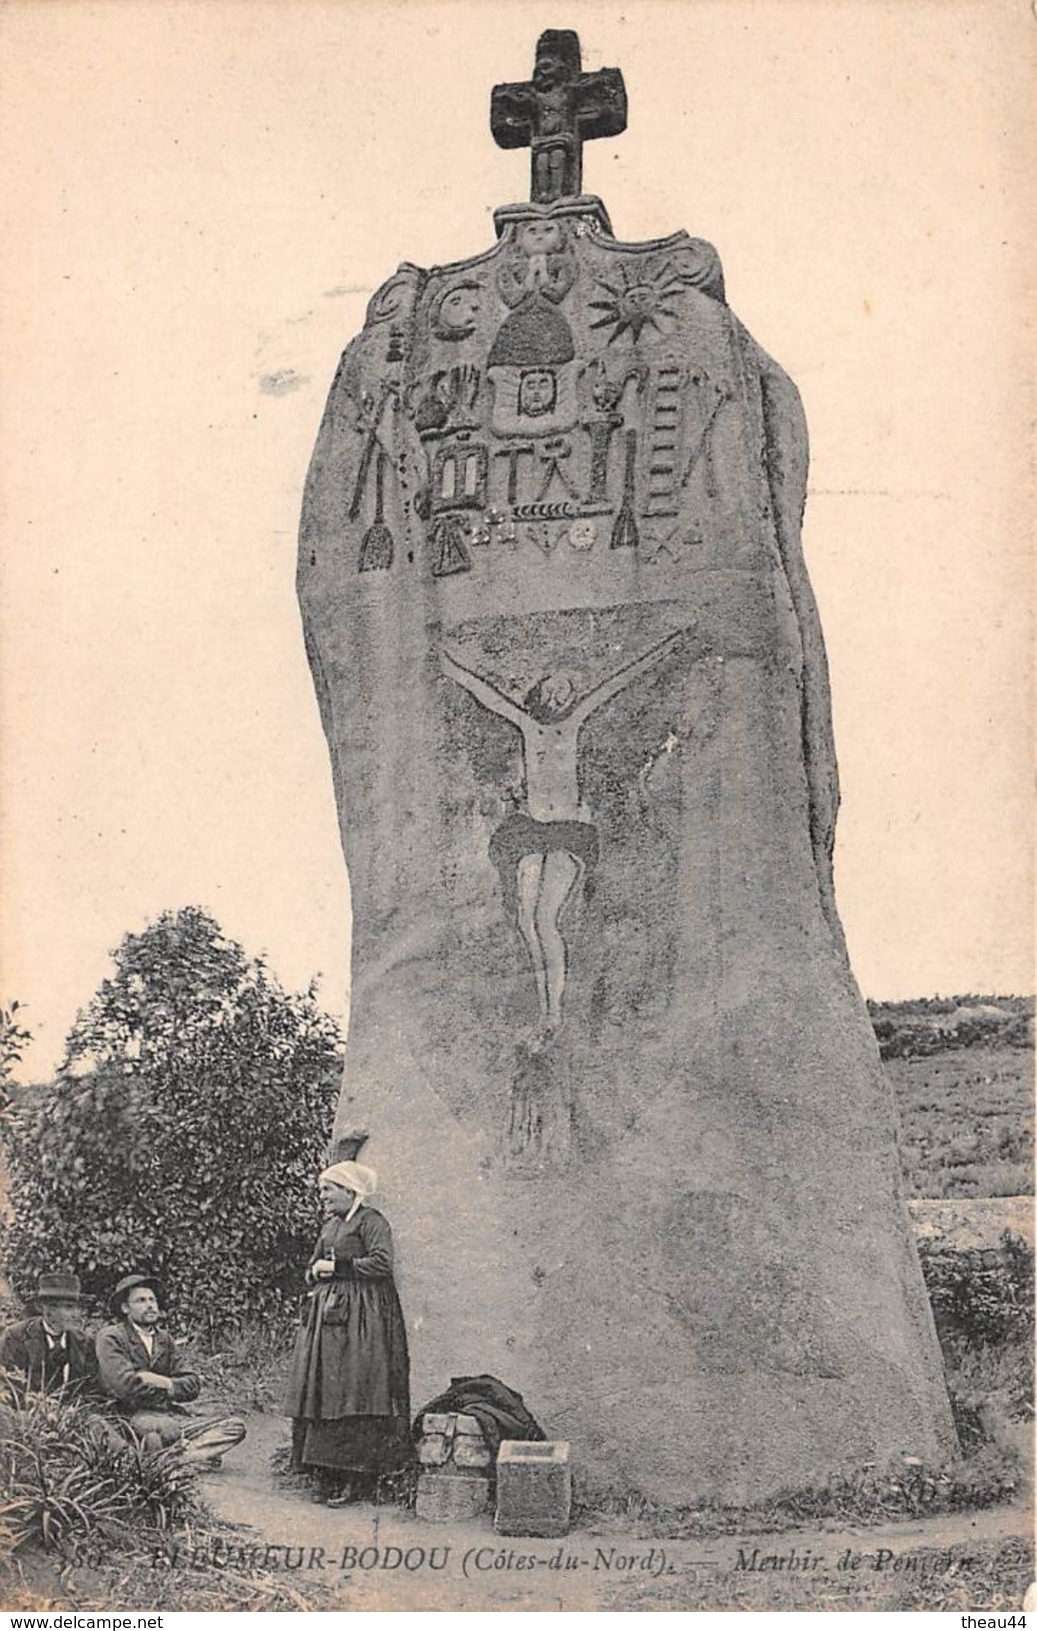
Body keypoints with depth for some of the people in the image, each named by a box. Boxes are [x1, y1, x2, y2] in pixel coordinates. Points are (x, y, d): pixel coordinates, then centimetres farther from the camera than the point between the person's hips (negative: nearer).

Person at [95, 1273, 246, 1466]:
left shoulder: (164, 1339, 19)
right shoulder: (110, 1337, 1)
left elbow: (193, 1385, 10)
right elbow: (124, 1385, -15)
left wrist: (158, 1382, -7)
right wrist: (164, 1383, -2)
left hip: (170, 1415, 7)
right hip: (132, 1416, -7)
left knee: (235, 1426, -13)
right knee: (168, 1428, -41)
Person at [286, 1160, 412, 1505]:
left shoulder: (370, 1221, -5)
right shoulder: (329, 1223, 20)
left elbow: (382, 1262, -17)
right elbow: (313, 1266, 24)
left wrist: (338, 1266, -11)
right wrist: (316, 1271, 0)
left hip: (359, 1317, -8)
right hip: (325, 1314, 8)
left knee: (353, 1393, -10)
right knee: (320, 1392, 3)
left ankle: (351, 1478, -6)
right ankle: (327, 1476, 6)